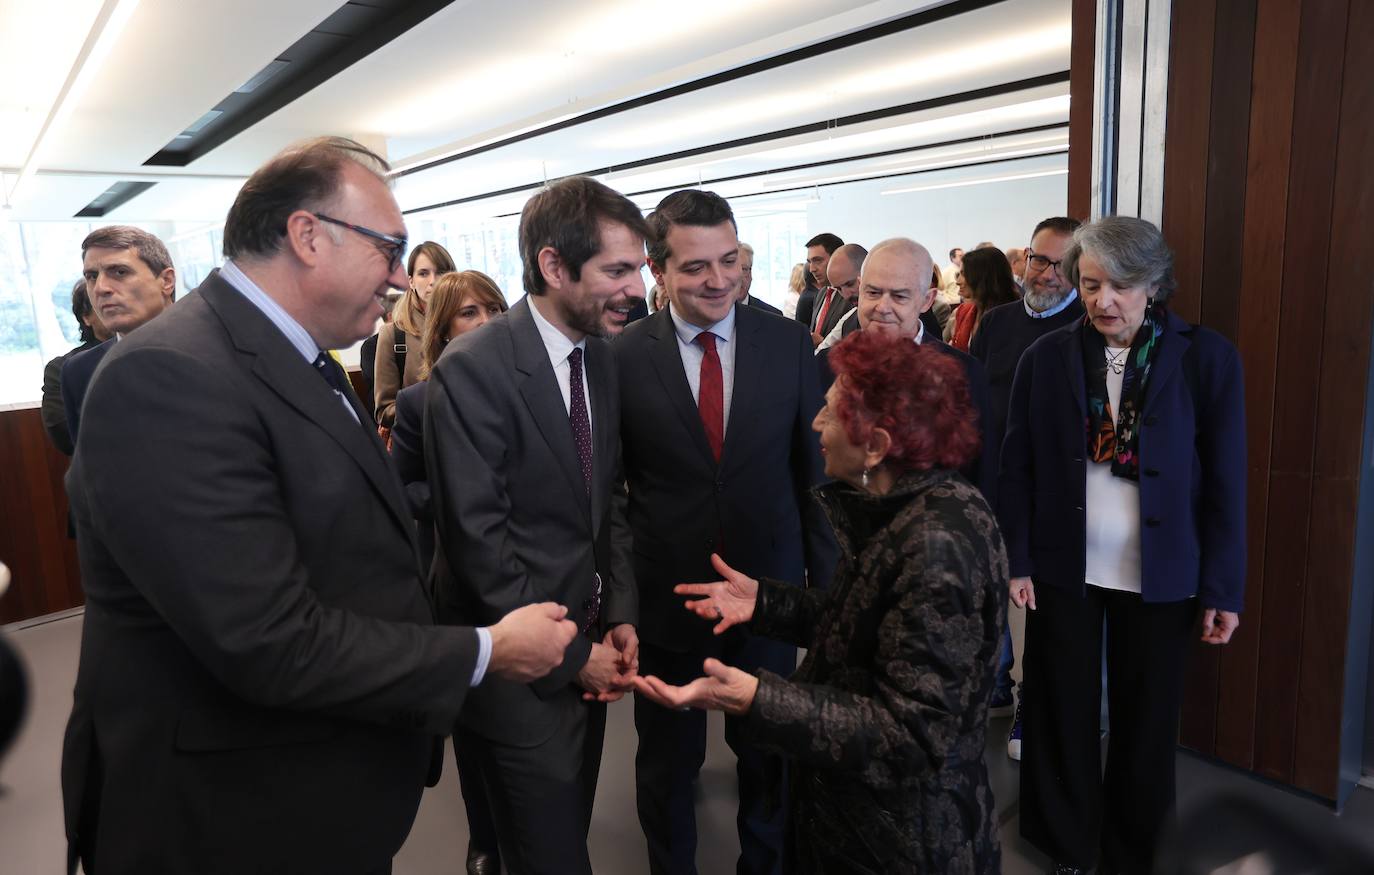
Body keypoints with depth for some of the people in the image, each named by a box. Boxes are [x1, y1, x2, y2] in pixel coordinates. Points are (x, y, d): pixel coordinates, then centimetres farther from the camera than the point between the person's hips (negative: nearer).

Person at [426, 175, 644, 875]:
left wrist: (620, 615, 0)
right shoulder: (472, 370, -21)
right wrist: (570, 656, -15)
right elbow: (477, 541, -21)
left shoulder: (601, 355, 2)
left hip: (588, 646, 7)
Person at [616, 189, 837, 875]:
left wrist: (826, 581, 2)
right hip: (665, 597, -1)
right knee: (667, 762, 19)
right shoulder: (623, 358, -9)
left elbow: (815, 470, 1)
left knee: (769, 755, 21)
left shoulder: (788, 342, -5)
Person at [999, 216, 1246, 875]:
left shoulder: (1207, 359, -5)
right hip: (1062, 570, 1)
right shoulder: (1046, 358, -2)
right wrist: (1016, 561, -5)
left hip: (1159, 576, 0)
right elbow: (1016, 469, -1)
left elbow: (1226, 482, -4)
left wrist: (1223, 588, -4)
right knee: (1063, 718, 11)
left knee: (1145, 724, 13)